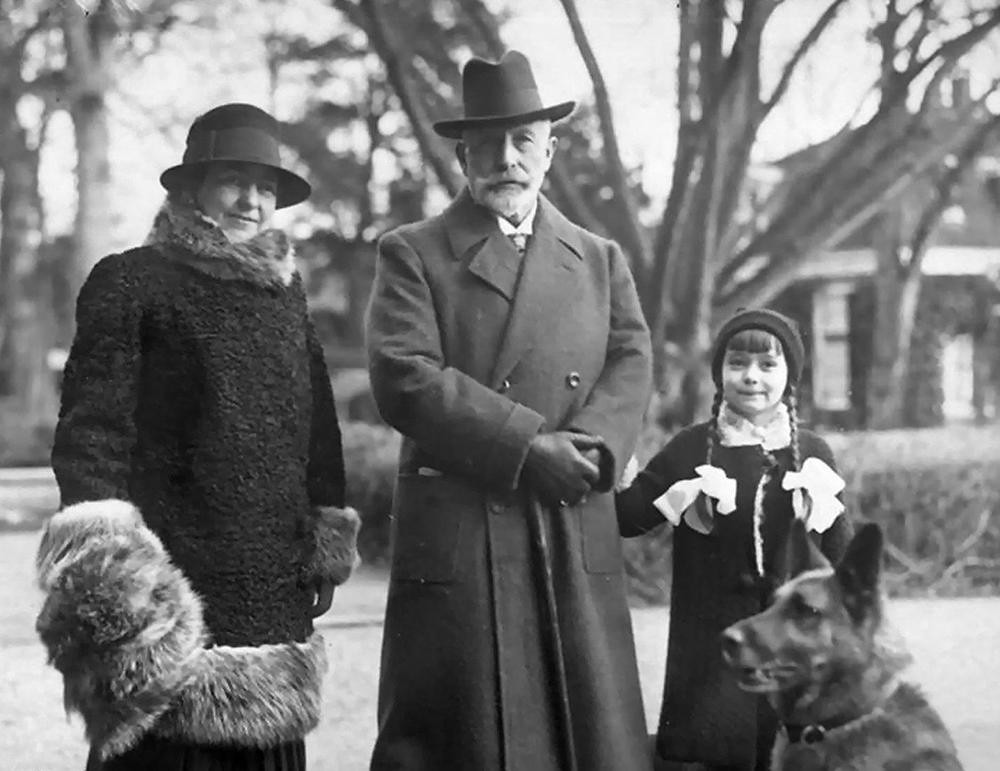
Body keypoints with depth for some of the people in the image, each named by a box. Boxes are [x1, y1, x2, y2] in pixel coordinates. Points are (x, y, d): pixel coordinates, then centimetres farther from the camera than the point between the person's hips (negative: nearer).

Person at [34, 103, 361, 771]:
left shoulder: (285, 288, 16)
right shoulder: (131, 282, -2)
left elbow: (316, 416, 19)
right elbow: (92, 424, -8)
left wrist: (327, 542, 14)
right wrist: (104, 554, -19)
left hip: (276, 586, 6)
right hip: (173, 576, -5)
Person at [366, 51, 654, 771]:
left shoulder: (601, 259, 18)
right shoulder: (412, 253, 5)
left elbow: (631, 366, 6)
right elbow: (404, 378, -8)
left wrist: (588, 444, -15)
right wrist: (527, 447, -15)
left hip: (579, 540, 3)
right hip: (456, 538, -3)